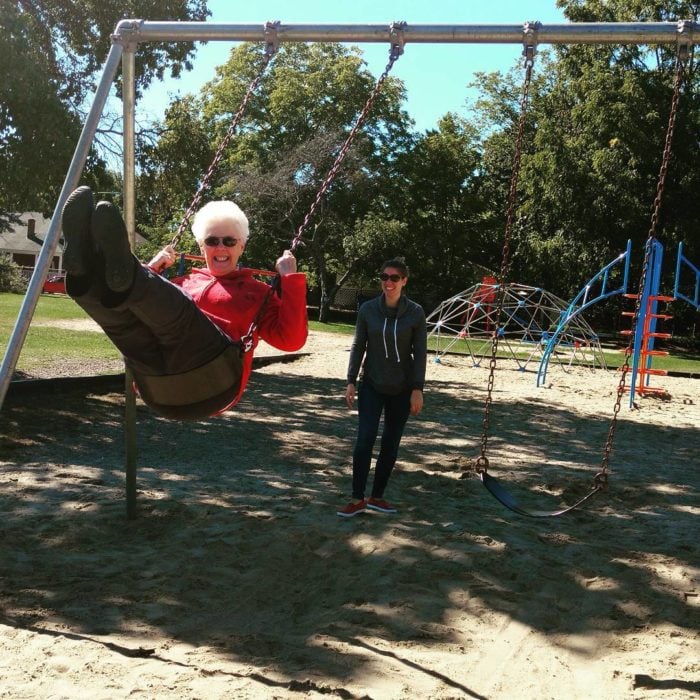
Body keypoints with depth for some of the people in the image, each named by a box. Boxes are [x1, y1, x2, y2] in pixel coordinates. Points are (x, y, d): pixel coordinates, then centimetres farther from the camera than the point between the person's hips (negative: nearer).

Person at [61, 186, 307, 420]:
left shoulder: (257, 292, 26)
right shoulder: (183, 283, 34)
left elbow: (291, 338, 10)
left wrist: (290, 278, 8)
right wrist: (152, 270, 22)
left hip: (212, 385, -3)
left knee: (174, 305, -30)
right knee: (120, 304, -20)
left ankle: (124, 276, -57)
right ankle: (85, 275, -50)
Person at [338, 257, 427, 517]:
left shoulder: (415, 312, -6)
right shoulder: (368, 309, -4)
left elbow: (420, 353, -3)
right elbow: (358, 346, 2)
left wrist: (417, 389, -7)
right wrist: (351, 381, -1)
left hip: (401, 390, 0)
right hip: (372, 387, 0)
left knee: (391, 444, 6)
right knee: (365, 440, -12)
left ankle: (377, 496, 20)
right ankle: (357, 499, -2)